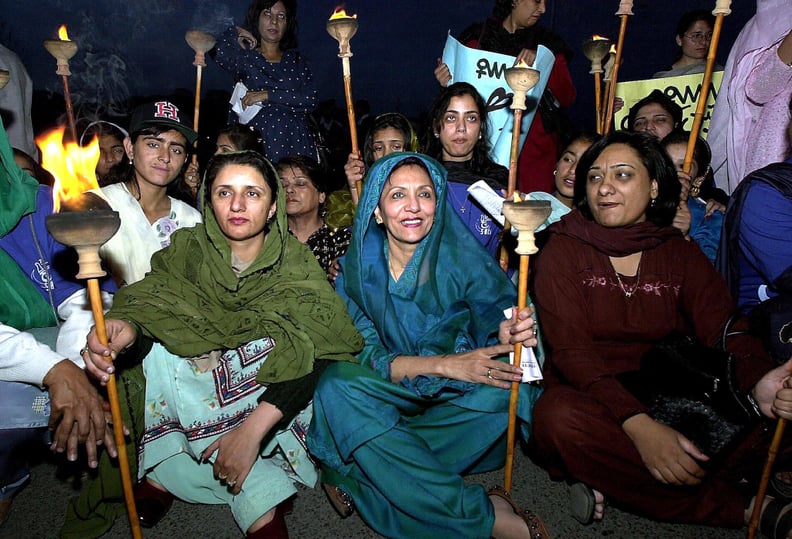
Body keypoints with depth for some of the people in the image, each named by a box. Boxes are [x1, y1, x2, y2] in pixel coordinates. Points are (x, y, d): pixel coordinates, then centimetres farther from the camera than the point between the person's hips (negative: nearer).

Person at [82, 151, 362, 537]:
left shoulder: (296, 264, -11)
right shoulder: (188, 250, -4)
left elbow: (320, 354, -23)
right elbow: (145, 299, -17)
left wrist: (251, 428, -33)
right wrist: (126, 324, -42)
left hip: (266, 394, -2)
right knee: (166, 342, -20)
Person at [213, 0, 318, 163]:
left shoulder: (296, 60, 17)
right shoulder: (245, 56, 12)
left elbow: (310, 99, 1)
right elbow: (221, 54, -12)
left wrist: (267, 95, -7)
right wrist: (236, 32, 9)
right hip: (254, 142, -1)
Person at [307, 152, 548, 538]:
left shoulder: (464, 260, -8)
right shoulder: (357, 268, -6)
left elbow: (493, 326, -9)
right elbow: (364, 355, -13)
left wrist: (507, 338, -34)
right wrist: (445, 364, -27)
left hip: (456, 401, 0)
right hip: (390, 397, 1)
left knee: (506, 391, -29)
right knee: (336, 386, -28)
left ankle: (355, 478, -21)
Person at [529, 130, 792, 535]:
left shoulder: (681, 254, 8)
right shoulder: (563, 251, -4)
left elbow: (724, 331, -5)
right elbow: (571, 351, -16)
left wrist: (758, 382, -30)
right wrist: (638, 425, -30)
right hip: (588, 398, -2)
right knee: (560, 418, -36)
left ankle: (610, 484, -16)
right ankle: (740, 505, -21)